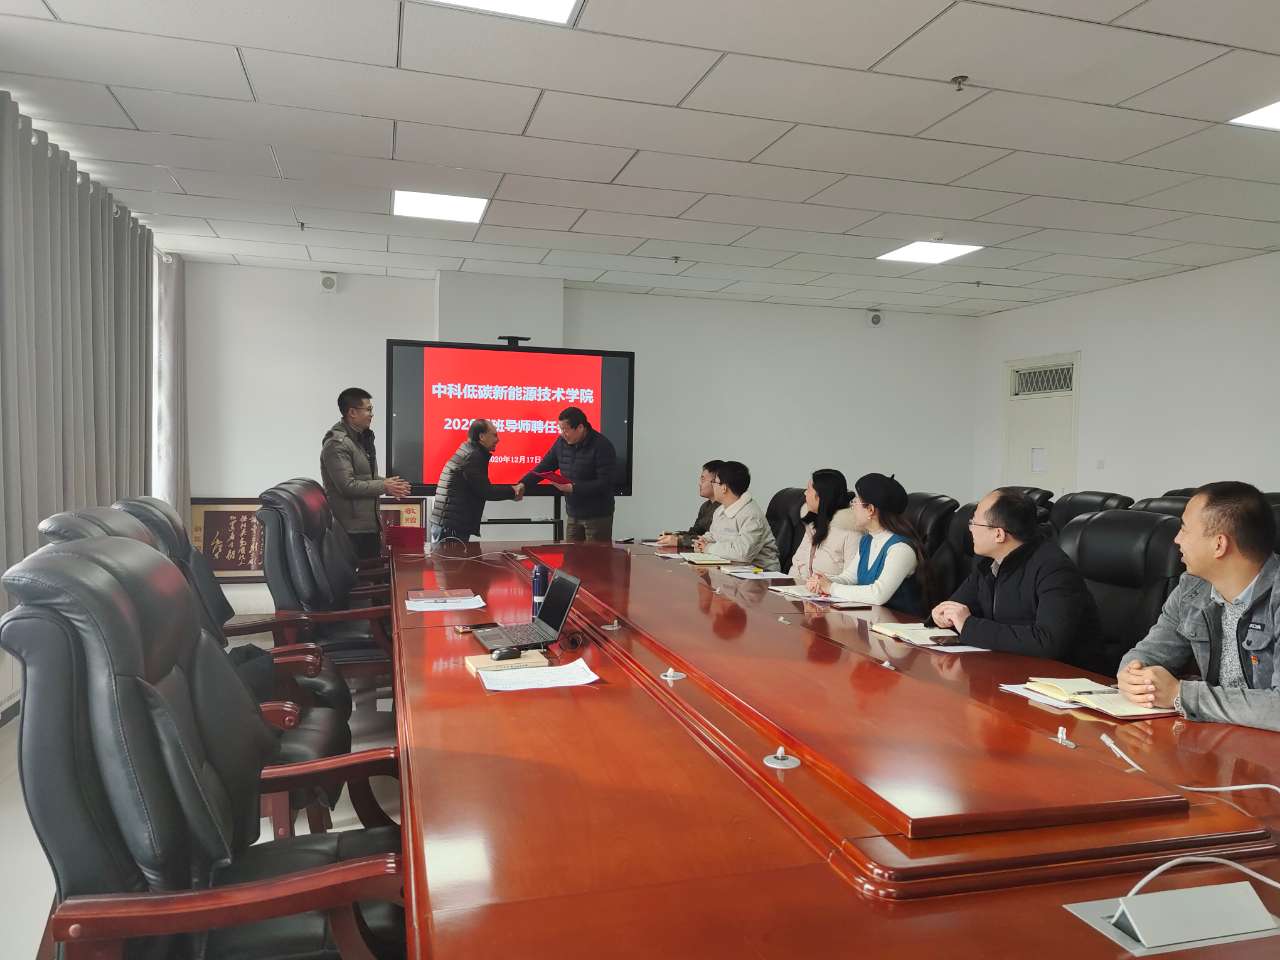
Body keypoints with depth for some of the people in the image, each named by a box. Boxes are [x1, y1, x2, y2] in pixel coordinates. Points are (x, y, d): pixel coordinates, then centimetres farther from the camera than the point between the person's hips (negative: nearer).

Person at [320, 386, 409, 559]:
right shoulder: (337, 443, -15)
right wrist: (383, 487, -13)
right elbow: (347, 485, -22)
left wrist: (390, 483, 5)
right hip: (352, 528, -9)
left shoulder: (363, 437, 14)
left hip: (370, 523, 9)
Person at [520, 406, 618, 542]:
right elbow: (543, 467, 8)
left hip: (598, 516, -6)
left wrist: (573, 488, -26)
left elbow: (605, 483, -22)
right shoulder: (562, 442, 3)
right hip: (573, 515, 6)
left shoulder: (602, 446, -17)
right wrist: (523, 484, -7)